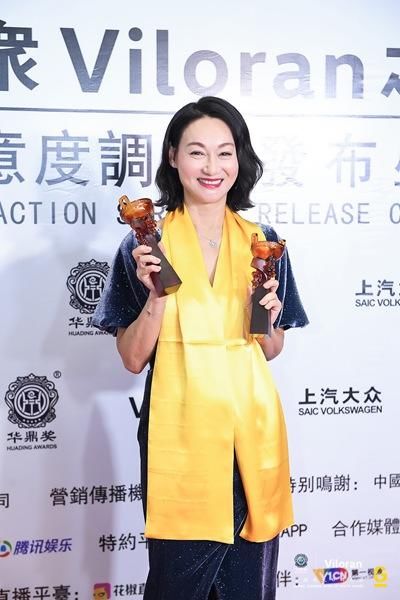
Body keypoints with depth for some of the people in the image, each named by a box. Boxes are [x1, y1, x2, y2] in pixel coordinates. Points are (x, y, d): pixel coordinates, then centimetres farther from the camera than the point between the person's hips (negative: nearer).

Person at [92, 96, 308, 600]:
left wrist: (267, 317, -9)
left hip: (251, 425, 3)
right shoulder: (146, 243, -3)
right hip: (179, 429, -2)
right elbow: (133, 358, -3)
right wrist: (157, 295, -19)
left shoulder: (262, 242, 5)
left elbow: (271, 350, 12)